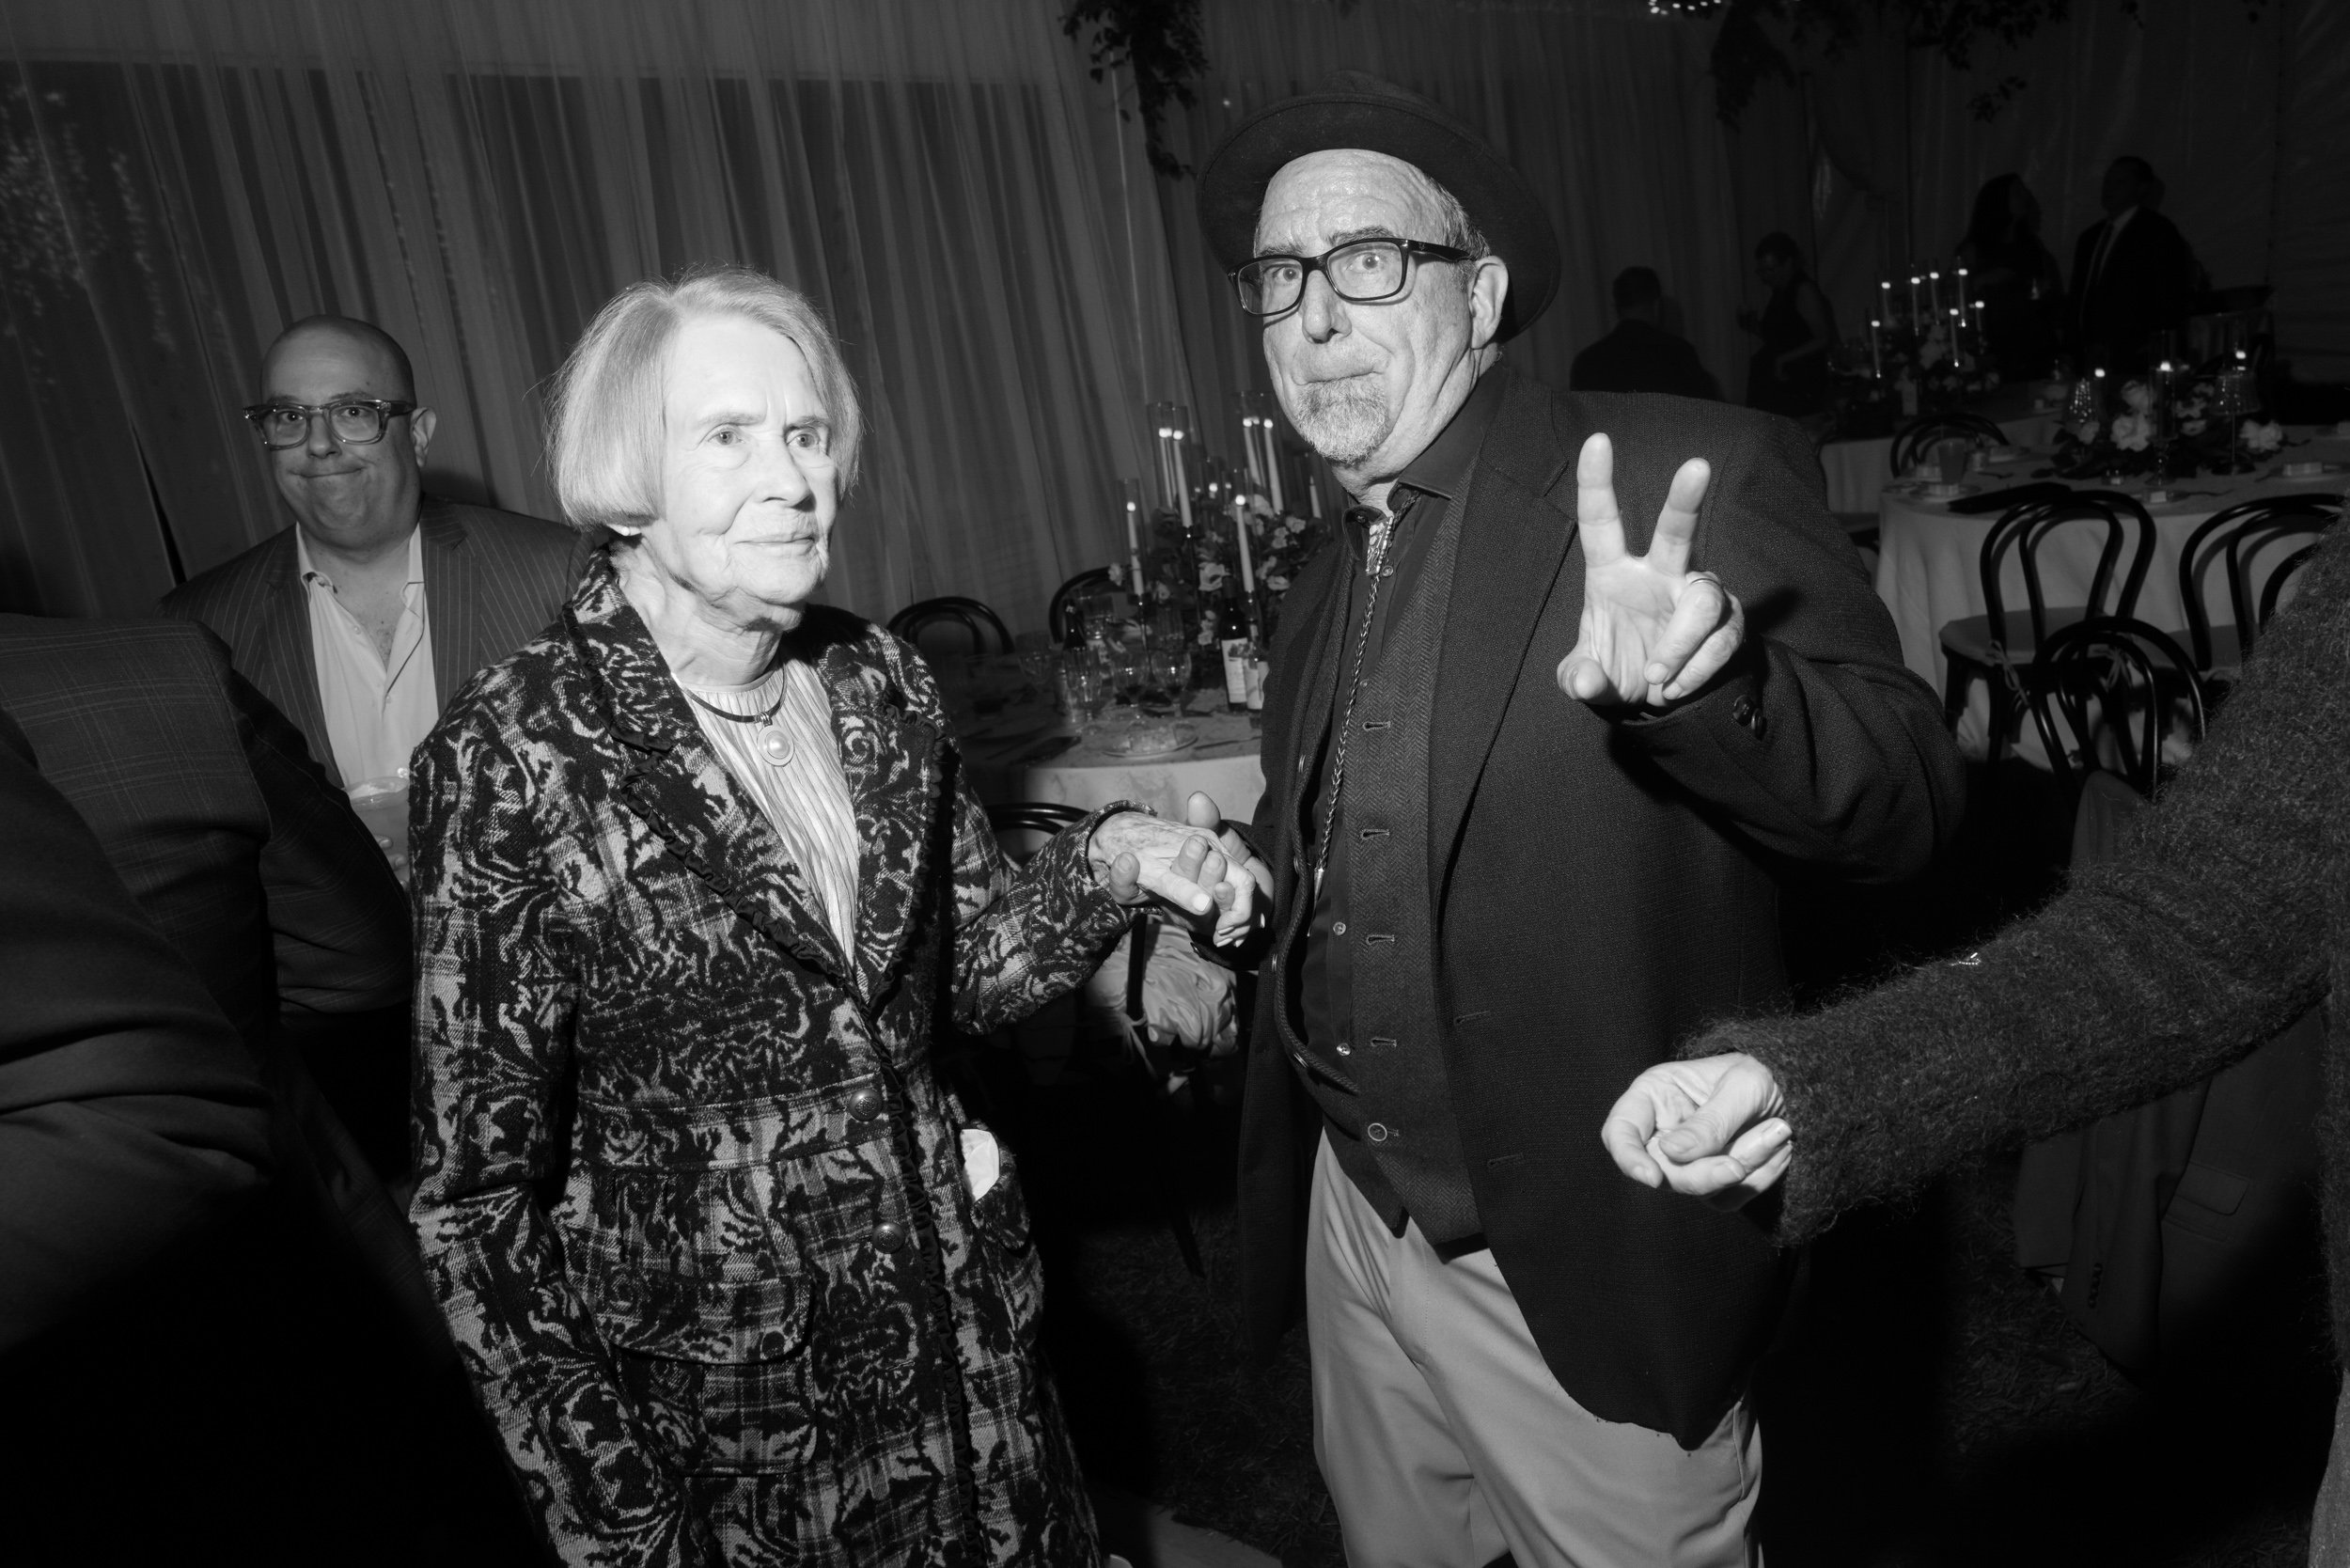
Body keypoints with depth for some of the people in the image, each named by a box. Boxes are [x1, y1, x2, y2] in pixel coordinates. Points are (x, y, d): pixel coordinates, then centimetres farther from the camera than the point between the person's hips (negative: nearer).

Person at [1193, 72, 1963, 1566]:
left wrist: (1692, 688, -36)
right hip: (1353, 1229, 6)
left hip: (1586, 1264, -6)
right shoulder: (1323, 587, 6)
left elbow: (1908, 802, -19)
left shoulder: (1693, 481, -12)